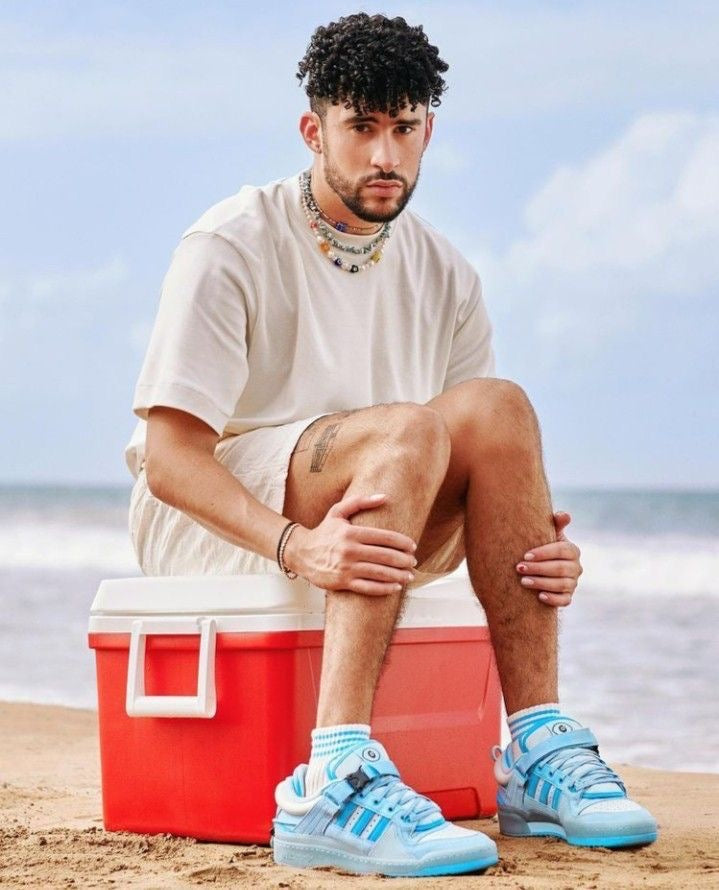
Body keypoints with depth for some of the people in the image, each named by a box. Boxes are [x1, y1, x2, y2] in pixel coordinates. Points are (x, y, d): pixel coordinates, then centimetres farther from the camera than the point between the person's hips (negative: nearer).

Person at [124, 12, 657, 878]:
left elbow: (481, 463, 8)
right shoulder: (230, 246, -10)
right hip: (206, 525, -5)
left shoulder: (444, 277, 6)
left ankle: (537, 749, -24)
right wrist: (296, 546, -35)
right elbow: (170, 456, -18)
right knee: (409, 427, -32)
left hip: (362, 530, 5)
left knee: (493, 407, -21)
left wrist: (538, 543, -16)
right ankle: (334, 783, -46)